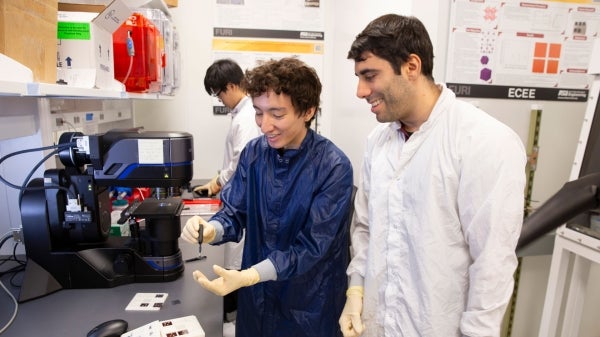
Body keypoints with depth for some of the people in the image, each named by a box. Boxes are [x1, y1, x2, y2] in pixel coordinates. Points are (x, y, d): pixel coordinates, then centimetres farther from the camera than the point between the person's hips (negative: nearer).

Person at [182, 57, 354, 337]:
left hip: (308, 305, -4)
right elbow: (234, 213, -1)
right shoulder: (253, 152, -5)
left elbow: (311, 247, -21)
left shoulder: (334, 167, -20)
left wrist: (247, 277, -30)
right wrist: (210, 230, -23)